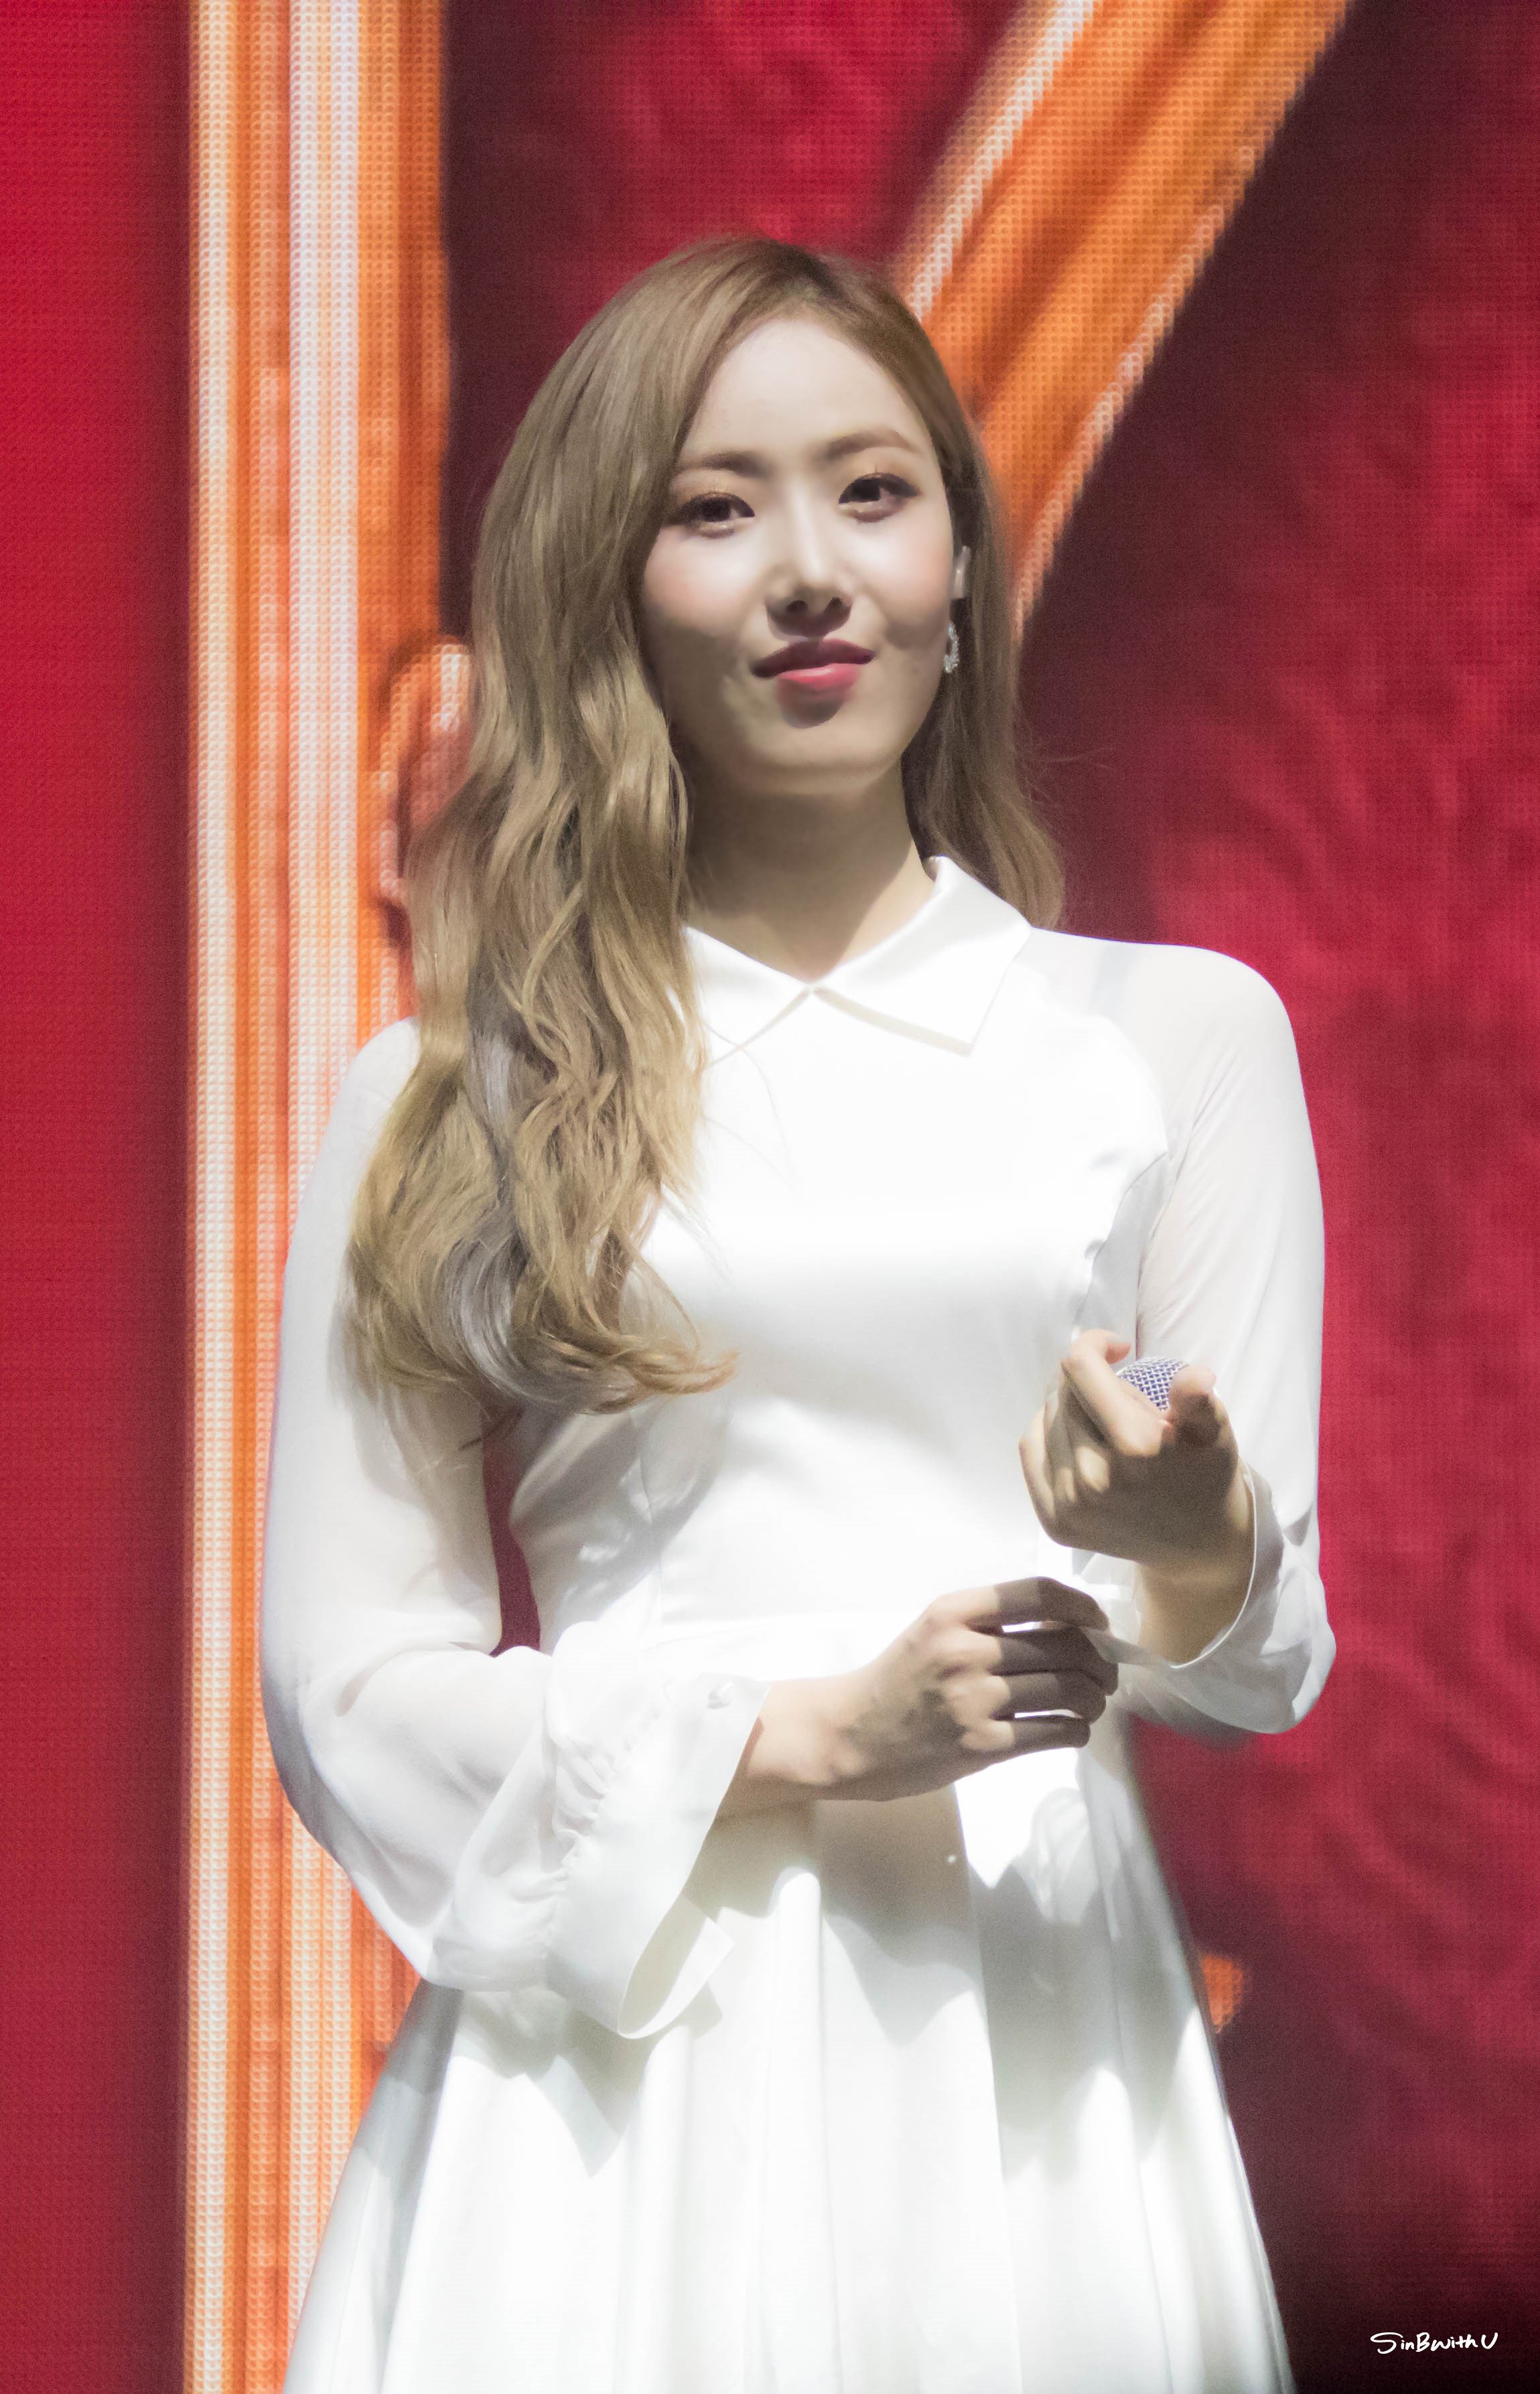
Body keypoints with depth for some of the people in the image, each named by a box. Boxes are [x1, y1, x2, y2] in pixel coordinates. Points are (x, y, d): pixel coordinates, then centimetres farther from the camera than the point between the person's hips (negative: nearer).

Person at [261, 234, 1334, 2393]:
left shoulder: (1175, 1033, 9)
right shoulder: (454, 1096, 6)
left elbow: (1272, 1664, 8)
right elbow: (346, 1684, 4)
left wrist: (1197, 1545, -15)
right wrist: (805, 1740, -9)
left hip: (1031, 2034, 1)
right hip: (626, 2036, -1)